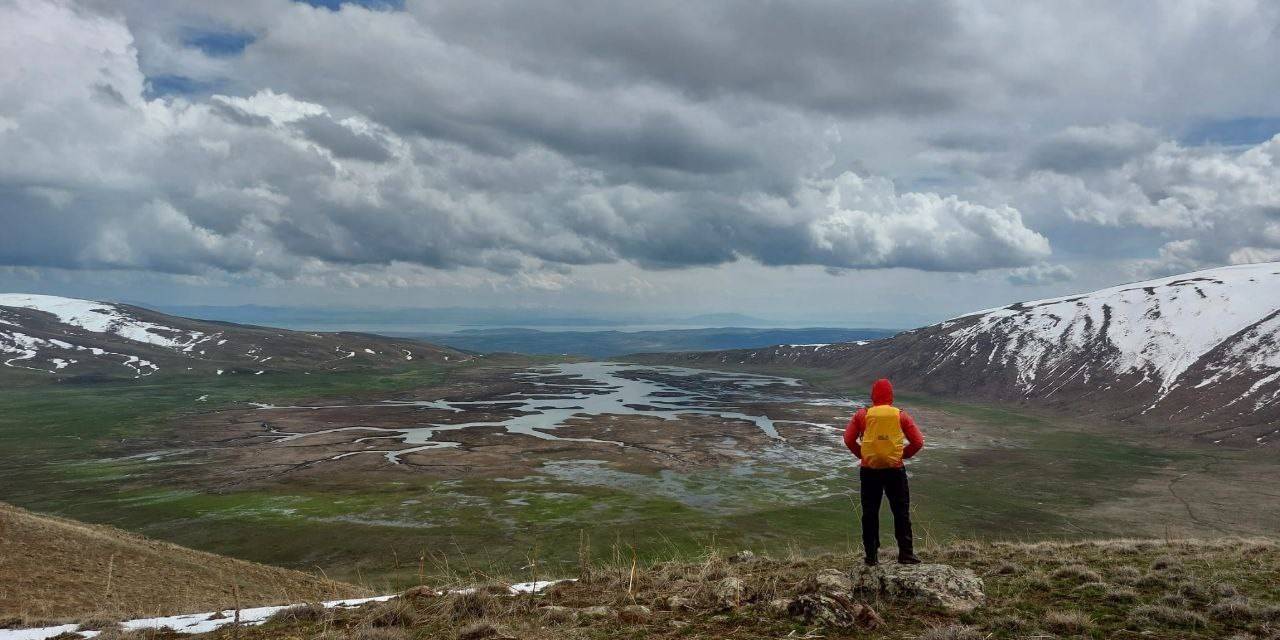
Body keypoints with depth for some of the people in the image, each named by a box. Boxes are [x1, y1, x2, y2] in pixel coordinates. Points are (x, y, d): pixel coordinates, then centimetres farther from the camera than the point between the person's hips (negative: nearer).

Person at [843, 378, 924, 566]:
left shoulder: (862, 415, -2)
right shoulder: (901, 415, 0)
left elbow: (849, 440, -5)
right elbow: (918, 442, -1)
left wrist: (862, 455, 7)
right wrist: (902, 455, 10)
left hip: (869, 471, 0)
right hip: (895, 471, 0)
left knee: (870, 513, 8)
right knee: (901, 512, 8)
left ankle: (872, 556, 11)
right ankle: (906, 554, 6)